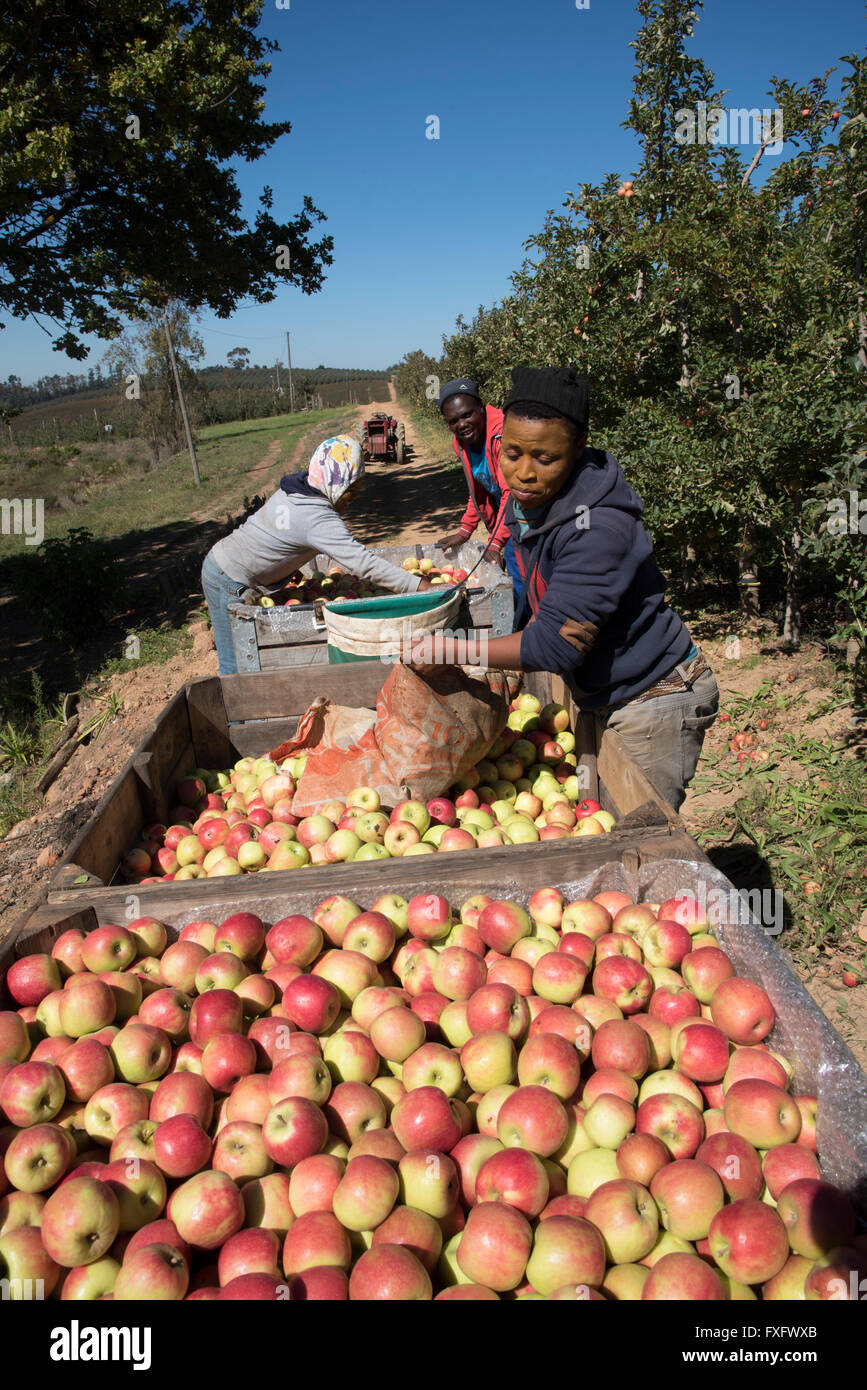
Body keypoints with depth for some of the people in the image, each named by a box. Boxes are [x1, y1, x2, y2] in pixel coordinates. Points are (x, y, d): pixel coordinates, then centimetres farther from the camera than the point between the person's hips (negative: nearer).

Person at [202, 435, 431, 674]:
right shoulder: (320, 520, -28)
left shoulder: (295, 490, -1)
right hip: (229, 584, -9)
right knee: (236, 668, -1)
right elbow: (364, 565, -33)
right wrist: (419, 586, -33)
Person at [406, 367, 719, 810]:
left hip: (655, 700, -9)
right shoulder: (525, 504, -2)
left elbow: (555, 645, -32)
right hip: (603, 696, 9)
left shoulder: (599, 529, -31)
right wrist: (509, 672, 17)